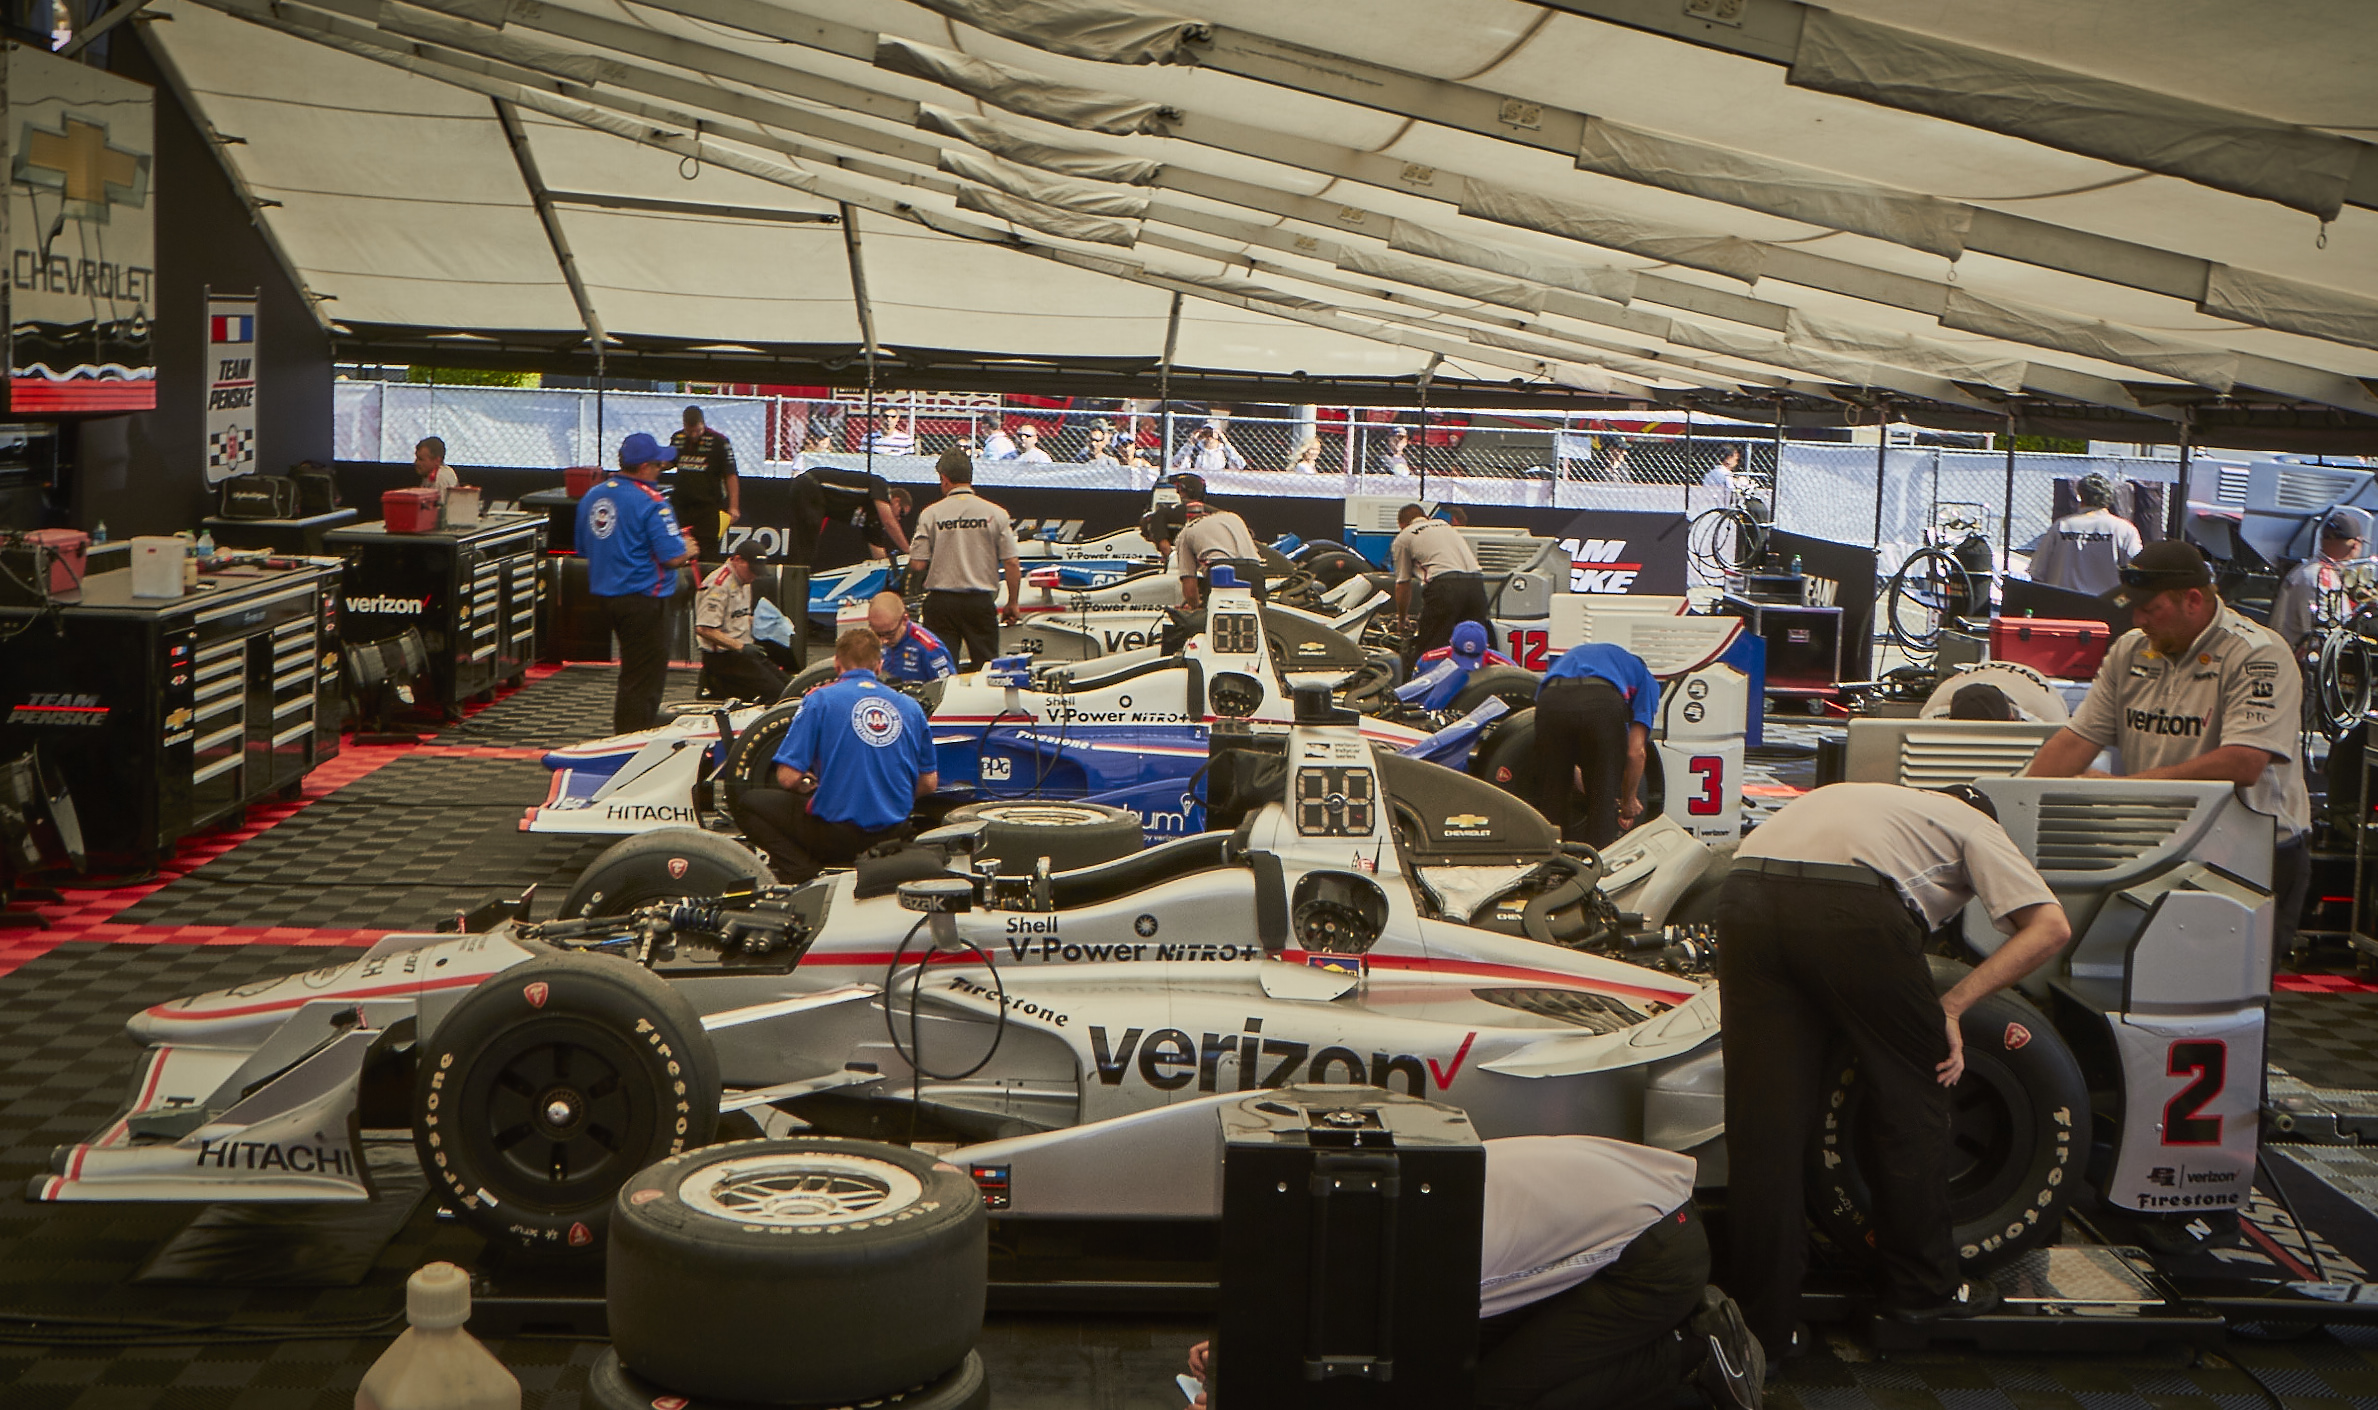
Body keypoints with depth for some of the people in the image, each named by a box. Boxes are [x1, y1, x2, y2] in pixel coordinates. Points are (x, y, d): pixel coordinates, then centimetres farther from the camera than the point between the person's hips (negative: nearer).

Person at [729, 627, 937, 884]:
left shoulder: (820, 699, -6)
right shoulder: (910, 706, 5)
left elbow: (788, 778, -10)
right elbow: (929, 783, 10)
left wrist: (804, 785, 13)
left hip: (837, 834, -6)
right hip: (894, 832, 6)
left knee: (745, 802, 14)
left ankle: (803, 870, -5)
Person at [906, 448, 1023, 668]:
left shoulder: (930, 514, -2)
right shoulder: (996, 514, -1)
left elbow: (917, 565, -5)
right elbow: (1012, 563, -3)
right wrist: (1012, 603, 8)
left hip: (940, 601, 0)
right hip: (980, 600, 0)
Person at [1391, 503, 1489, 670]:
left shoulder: (1403, 538, 18)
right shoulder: (1446, 525, 35)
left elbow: (1403, 585, 21)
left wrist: (1401, 621, 36)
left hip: (1444, 585, -5)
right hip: (1476, 583, 5)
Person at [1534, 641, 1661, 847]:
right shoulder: (1644, 679, 32)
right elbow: (1635, 751, 20)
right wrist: (1629, 800, 34)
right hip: (1603, 705, -3)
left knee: (1553, 802, 21)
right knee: (1604, 804, 15)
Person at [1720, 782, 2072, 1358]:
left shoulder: (1884, 800, 43)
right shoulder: (1975, 825, 27)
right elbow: (2050, 928, 12)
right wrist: (1951, 1006, 9)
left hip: (1743, 891, 5)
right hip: (1851, 905, -5)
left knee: (1760, 1122, 9)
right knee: (1910, 1093, 16)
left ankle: (1762, 1325, 13)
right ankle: (1922, 1288, 28)